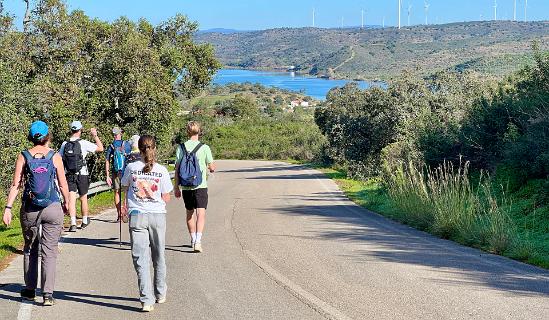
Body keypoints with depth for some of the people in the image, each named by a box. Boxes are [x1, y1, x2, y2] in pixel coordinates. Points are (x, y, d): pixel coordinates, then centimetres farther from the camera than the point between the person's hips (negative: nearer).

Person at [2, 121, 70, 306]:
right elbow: (63, 185, 1)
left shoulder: (23, 157, -1)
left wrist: (8, 207, -2)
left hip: (29, 210, 1)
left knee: (30, 249, 18)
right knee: (49, 252, 3)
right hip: (53, 208, -1)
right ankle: (48, 294, -3)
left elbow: (16, 185, -5)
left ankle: (30, 290, 24)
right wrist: (66, 203, 17)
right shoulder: (55, 157, -3)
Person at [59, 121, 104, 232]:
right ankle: (85, 221, 29)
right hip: (82, 175, -2)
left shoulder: (64, 144, 2)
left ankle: (73, 223, -16)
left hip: (69, 175, 2)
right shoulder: (83, 143, -10)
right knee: (83, 198, 13)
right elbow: (100, 148, -6)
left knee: (71, 199, -3)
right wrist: (95, 135, 4)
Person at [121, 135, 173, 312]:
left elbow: (124, 187, 14)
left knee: (141, 258, -2)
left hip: (137, 216, -1)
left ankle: (147, 300, -10)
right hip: (158, 215, 1)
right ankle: (160, 294, 31)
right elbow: (166, 198, 2)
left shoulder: (131, 168, -4)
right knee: (158, 256, 17)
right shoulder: (161, 170, -5)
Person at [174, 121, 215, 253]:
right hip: (200, 186, -3)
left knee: (190, 213, 17)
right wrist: (209, 168, 22)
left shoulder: (181, 148, 1)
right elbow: (212, 168, -2)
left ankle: (193, 239, 30)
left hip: (186, 187, 3)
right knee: (201, 213, -5)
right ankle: (198, 241, -21)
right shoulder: (204, 148, -6)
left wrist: (176, 187, 7)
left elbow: (177, 169, 1)